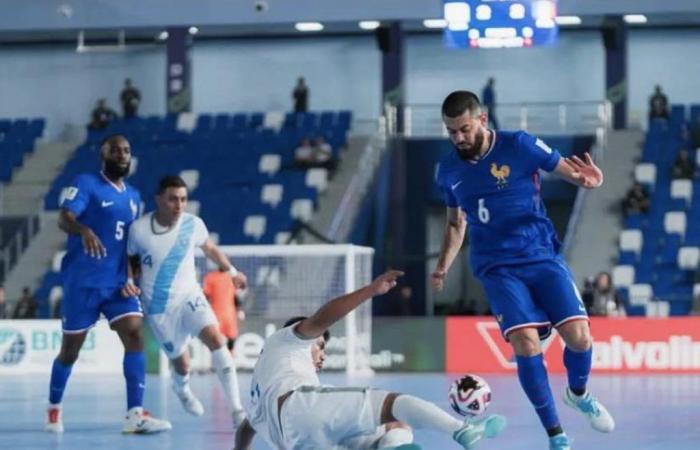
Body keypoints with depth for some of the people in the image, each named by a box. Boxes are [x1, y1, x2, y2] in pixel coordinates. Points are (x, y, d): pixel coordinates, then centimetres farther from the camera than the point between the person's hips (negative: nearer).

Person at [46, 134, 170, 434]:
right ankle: (53, 408, 28)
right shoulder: (86, 184, -6)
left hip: (119, 283, 5)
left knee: (135, 335, -14)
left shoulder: (133, 196, 14)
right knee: (70, 349, 5)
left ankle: (135, 415, -18)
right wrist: (84, 230, -43)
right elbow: (64, 218, -22)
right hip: (83, 282, -5)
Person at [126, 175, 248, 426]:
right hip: (159, 307, -1)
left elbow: (210, 249, 14)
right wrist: (129, 281, -14)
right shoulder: (139, 229, -13)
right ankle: (182, 389, 47)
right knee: (180, 362, 5)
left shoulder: (193, 225, -7)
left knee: (215, 339, -24)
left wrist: (232, 272, 26)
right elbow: (130, 259, 5)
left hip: (189, 295, 1)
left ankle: (237, 410, -25)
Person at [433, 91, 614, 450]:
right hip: (498, 269, 1)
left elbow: (566, 168, -6)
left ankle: (579, 394, 22)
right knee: (526, 343, -20)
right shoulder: (448, 170, 4)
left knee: (578, 336, -14)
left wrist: (588, 179, -29)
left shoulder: (519, 146, -7)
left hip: (542, 257, -1)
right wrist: (443, 266, 8)